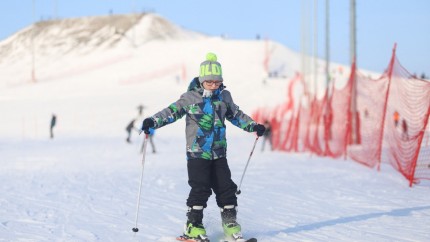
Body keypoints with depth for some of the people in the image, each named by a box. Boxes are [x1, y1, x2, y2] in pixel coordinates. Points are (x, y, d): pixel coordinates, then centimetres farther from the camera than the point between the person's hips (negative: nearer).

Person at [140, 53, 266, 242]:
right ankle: (193, 226, 0)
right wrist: (153, 121, -21)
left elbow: (236, 115, 20)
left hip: (219, 153, 4)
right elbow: (172, 112, -8)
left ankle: (230, 222, 17)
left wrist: (253, 126, 13)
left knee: (225, 187, 4)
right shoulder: (190, 98, -5)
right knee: (200, 188, -9)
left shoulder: (224, 97, 8)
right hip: (197, 153, -4)